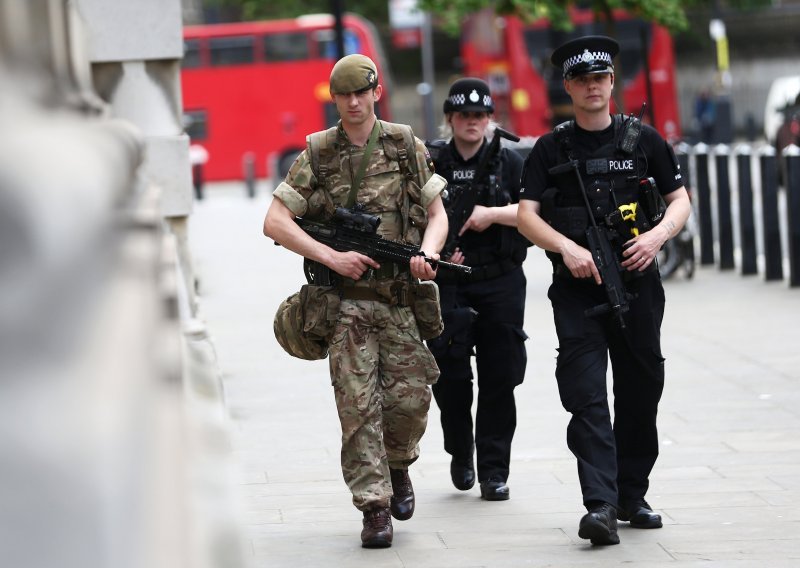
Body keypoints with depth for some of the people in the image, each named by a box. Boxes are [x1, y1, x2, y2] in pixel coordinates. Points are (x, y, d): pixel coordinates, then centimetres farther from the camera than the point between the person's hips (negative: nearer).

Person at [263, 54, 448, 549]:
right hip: (344, 300, -1)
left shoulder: (407, 147, 6)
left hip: (402, 297, 1)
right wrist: (331, 257, -11)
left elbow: (437, 213, 11)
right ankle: (375, 507, -1)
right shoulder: (316, 155, 3)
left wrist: (428, 253, -10)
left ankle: (398, 467, 30)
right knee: (358, 404, -6)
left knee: (410, 398, -1)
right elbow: (275, 222, -1)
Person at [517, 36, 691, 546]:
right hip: (578, 289, -2)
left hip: (637, 286, 2)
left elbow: (680, 201, 9)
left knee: (640, 393, 9)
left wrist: (657, 235, -11)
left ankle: (632, 496, 23)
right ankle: (601, 506, -20)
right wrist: (566, 247, -16)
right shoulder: (552, 149, 5)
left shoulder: (643, 140, 7)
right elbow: (527, 214, 0)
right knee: (587, 397, -12)